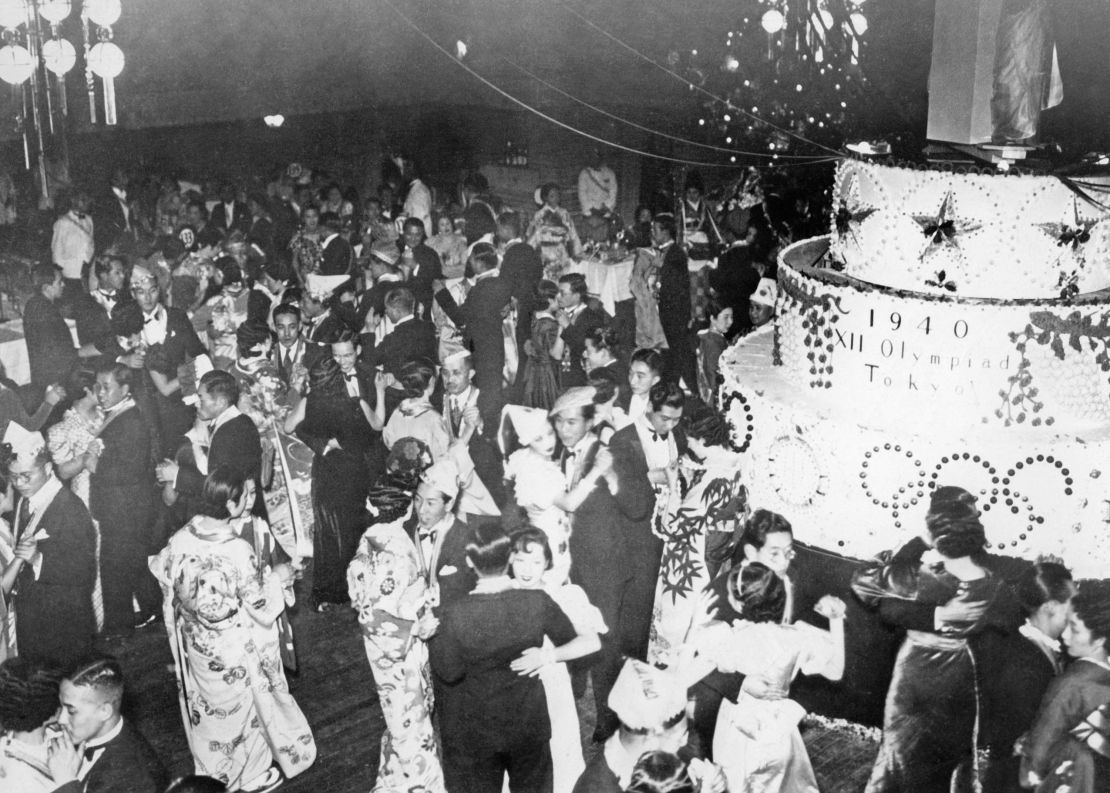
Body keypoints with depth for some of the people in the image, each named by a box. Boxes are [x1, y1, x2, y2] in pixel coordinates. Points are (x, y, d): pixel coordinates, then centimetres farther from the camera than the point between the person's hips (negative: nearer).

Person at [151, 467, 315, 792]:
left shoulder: (181, 538, -14)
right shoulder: (238, 550, -29)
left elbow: (161, 571, 6)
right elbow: (259, 605, -20)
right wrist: (276, 578, -3)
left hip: (196, 645, 5)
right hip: (235, 650, -5)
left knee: (205, 707, 24)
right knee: (242, 708, 17)